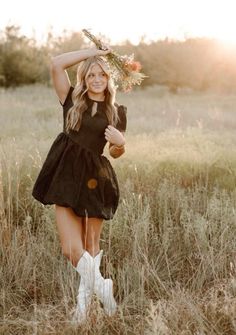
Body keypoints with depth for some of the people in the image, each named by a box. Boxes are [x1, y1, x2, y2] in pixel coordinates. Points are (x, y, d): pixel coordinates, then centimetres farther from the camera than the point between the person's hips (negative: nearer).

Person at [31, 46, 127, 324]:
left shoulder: (117, 111, 9)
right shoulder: (72, 100, 6)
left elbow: (116, 153, 15)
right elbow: (56, 64, -6)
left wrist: (120, 142, -9)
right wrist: (94, 51, 0)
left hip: (95, 179, 1)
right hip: (67, 176, 0)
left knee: (91, 245, 7)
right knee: (71, 248, -6)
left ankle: (86, 293, 26)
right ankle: (101, 286, 15)